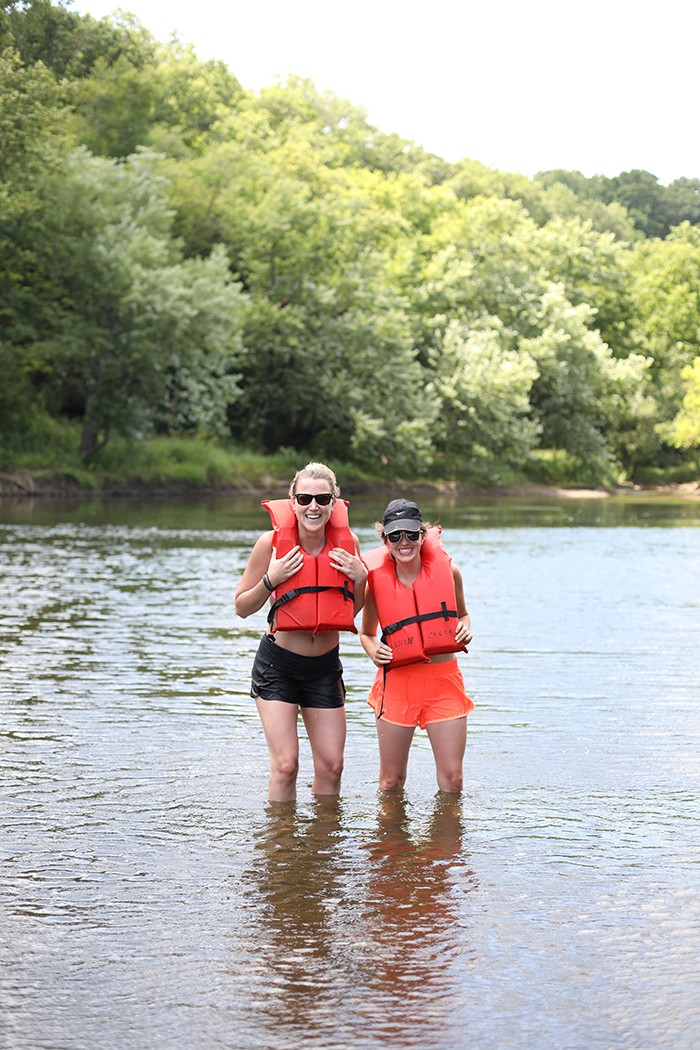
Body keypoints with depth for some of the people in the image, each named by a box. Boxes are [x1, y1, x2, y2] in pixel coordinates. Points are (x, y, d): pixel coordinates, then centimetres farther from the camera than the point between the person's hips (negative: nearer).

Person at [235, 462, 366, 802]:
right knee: (285, 765, -10)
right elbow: (242, 607, -4)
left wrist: (360, 578, -10)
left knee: (331, 767, 4)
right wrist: (271, 580, -20)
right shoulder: (273, 542, -12)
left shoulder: (346, 542, -4)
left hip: (325, 666, 3)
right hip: (277, 664, -3)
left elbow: (353, 611, 9)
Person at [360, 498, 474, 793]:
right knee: (391, 780, 6)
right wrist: (374, 652, -9)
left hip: (444, 679, 1)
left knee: (452, 777, 0)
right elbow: (366, 633, 12)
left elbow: (462, 614, 18)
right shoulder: (377, 580, -4)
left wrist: (465, 629, -4)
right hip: (398, 679, -1)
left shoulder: (447, 569, -1)